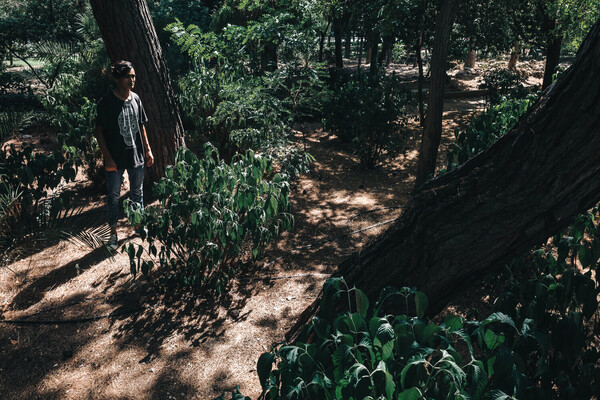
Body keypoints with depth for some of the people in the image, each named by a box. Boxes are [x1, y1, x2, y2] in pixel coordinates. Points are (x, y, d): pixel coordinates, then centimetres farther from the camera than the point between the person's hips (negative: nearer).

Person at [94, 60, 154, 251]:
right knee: (113, 196, 7)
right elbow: (99, 131, -11)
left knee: (137, 192, 18)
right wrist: (107, 157, -15)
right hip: (115, 159, -4)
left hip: (137, 156, 4)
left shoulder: (135, 99, 3)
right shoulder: (106, 103, -13)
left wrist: (148, 149, 8)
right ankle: (113, 233, 20)